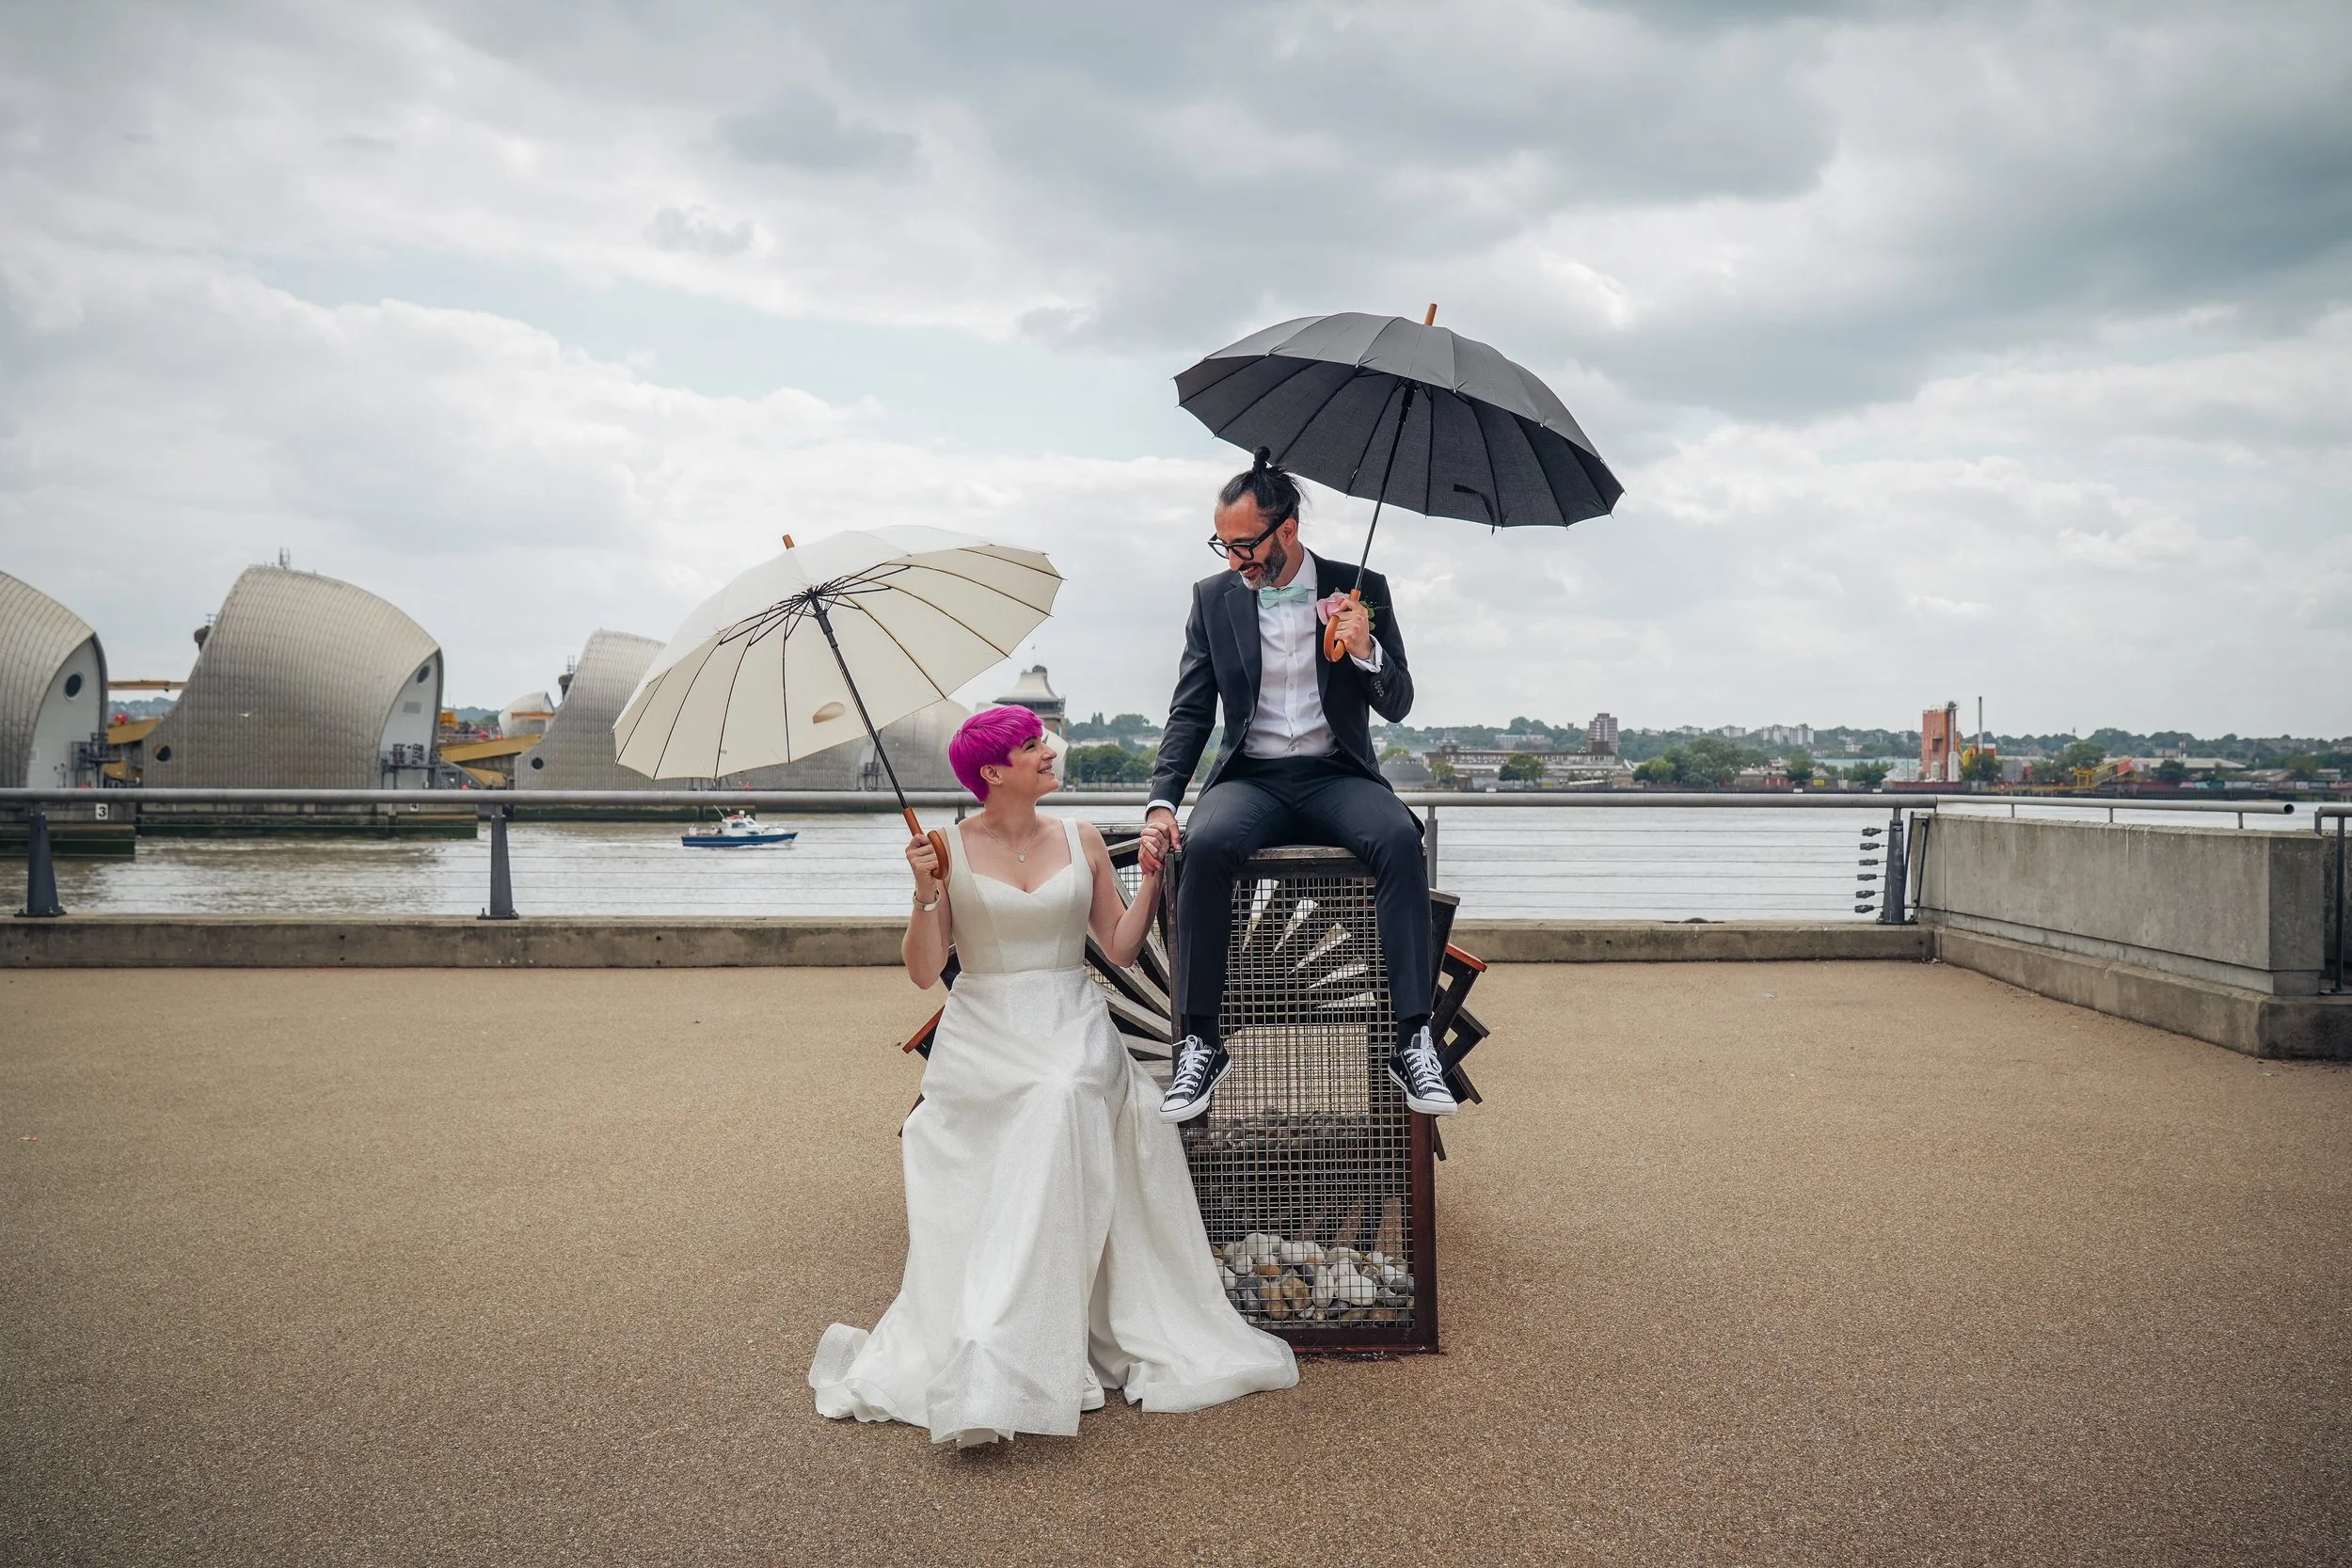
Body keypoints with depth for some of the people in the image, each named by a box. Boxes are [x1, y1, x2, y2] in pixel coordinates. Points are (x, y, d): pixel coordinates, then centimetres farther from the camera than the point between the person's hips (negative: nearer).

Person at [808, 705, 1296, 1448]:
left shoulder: (1081, 841, 8)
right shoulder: (950, 848, 1)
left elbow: (1121, 947, 8)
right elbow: (923, 972, -1)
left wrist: (1152, 878, -1)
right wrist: (926, 893, -14)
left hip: (1072, 1032, 1)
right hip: (981, 1041, -1)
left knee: (1061, 1109, -28)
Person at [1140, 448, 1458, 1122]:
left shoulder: (1360, 589, 3)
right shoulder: (1213, 597, 7)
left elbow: (1398, 706, 3)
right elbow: (1189, 713, 6)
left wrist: (1366, 652, -18)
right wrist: (1162, 803, -10)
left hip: (1336, 776, 0)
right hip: (1251, 779, 1)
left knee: (1399, 839, -33)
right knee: (1206, 845, -34)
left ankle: (1413, 1041, -30)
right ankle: (1201, 1042, -25)